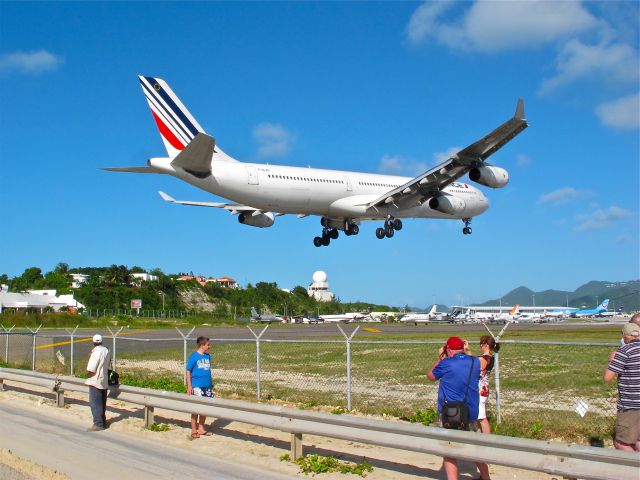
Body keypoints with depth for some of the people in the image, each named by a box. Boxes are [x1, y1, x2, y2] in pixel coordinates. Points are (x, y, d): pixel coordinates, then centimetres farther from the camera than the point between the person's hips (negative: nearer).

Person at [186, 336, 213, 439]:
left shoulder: (208, 356, 9)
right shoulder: (193, 356, -9)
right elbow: (188, 371, -7)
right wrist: (189, 386, -11)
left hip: (207, 387, 6)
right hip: (197, 387, -6)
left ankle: (201, 428, 24)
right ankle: (194, 430, 10)